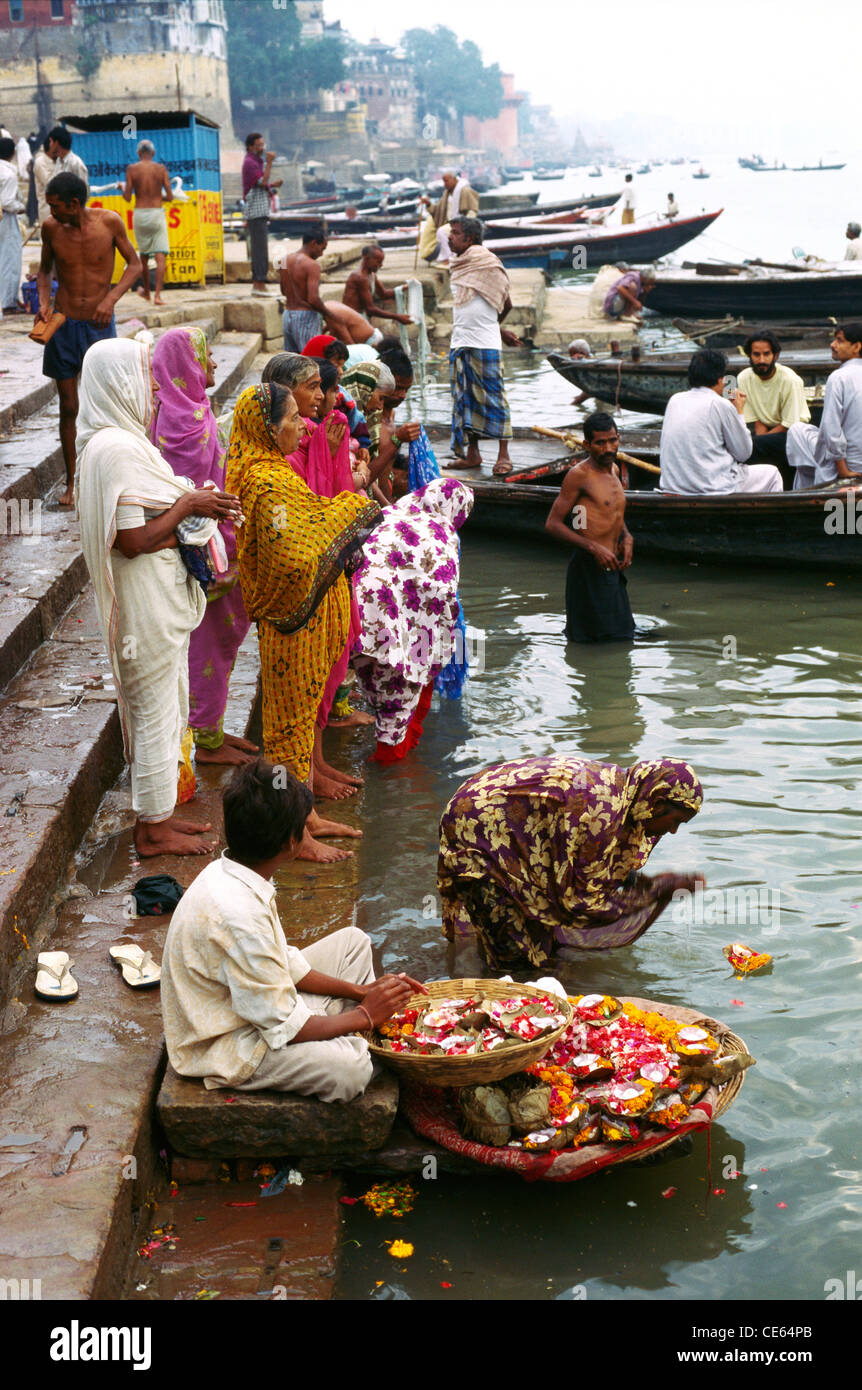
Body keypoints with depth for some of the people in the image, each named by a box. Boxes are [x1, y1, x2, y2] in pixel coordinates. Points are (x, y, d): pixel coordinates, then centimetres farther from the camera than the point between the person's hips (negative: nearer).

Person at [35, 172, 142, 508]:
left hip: (100, 324, -1)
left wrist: (111, 298, -13)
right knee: (68, 408, 5)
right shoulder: (51, 228, -4)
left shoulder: (109, 222, -10)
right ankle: (71, 482, 16)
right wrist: (44, 302, -5)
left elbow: (134, 263, 1)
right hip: (63, 325, 1)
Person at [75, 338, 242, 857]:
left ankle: (159, 814, 31)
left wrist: (193, 503, 5)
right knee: (156, 708, 1)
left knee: (168, 707, 19)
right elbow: (133, 540, -24)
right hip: (146, 597, -11)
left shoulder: (123, 439, 10)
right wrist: (188, 505, -16)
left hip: (164, 593, 11)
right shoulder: (115, 448, -22)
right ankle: (153, 828, 15)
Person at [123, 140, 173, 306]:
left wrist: (123, 187, 17)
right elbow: (170, 197, -1)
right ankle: (158, 295, -14)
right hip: (157, 212, -1)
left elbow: (128, 198, -4)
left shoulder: (131, 169, -2)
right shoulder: (161, 169, -1)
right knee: (160, 256, -3)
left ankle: (146, 291, 31)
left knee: (143, 255, 17)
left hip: (139, 214, 1)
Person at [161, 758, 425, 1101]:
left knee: (352, 941, 14)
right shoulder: (237, 913, -33)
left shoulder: (227, 874, -3)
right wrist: (364, 1016, -13)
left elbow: (285, 964, 9)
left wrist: (359, 991, 3)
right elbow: (283, 1027, -26)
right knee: (348, 1070, -31)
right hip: (224, 1048, -10)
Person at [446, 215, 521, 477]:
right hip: (459, 344, 7)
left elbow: (506, 304, 2)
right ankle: (472, 452, 15)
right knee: (464, 398, 8)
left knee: (492, 397, -5)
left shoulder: (489, 264, -6)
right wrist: (499, 330, 16)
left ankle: (503, 455, -1)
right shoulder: (457, 267, 15)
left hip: (485, 344, -7)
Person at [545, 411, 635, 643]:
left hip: (612, 568, 8)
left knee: (622, 633, 16)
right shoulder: (579, 474, -12)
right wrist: (594, 547, -20)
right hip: (589, 569, -8)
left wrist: (626, 537, 7)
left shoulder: (613, 469, 13)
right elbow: (552, 524, -14)